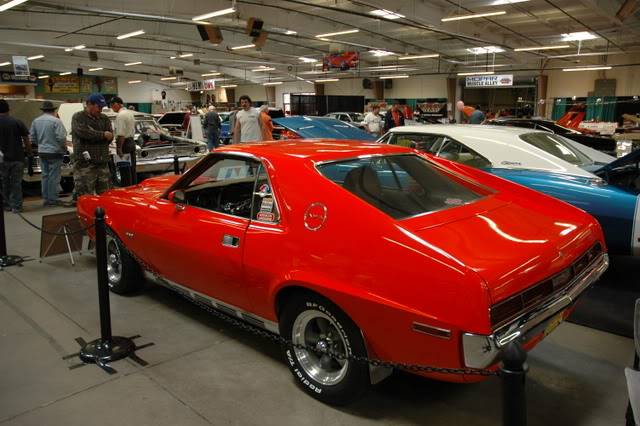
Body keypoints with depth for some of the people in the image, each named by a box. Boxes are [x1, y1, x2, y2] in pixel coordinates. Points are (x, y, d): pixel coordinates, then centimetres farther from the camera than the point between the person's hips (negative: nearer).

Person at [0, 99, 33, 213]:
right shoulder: (17, 122, -4)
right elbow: (26, 140, -4)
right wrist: (30, 153, 5)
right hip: (17, 158, 0)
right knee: (16, 183, 5)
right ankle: (16, 206, 5)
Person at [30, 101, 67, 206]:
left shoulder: (36, 121, 7)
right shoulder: (56, 121, -13)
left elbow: (33, 137, 9)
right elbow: (61, 137, -17)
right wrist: (64, 148, -1)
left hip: (42, 152, 6)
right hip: (54, 152, -6)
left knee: (45, 176, 13)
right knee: (54, 177, -2)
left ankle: (46, 198, 17)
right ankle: (52, 199, 0)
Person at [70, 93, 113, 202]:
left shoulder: (104, 118, 16)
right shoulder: (78, 117, 0)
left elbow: (110, 137, 3)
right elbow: (83, 132, -18)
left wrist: (93, 134, -10)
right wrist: (103, 135, -7)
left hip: (103, 163, 5)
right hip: (84, 164, -5)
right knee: (85, 197, -7)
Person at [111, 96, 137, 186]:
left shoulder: (120, 115, -18)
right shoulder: (130, 113, 12)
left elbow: (121, 135, -23)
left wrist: (119, 149, -19)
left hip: (124, 143, -9)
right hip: (132, 142, 9)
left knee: (125, 171, -3)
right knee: (132, 169, 14)